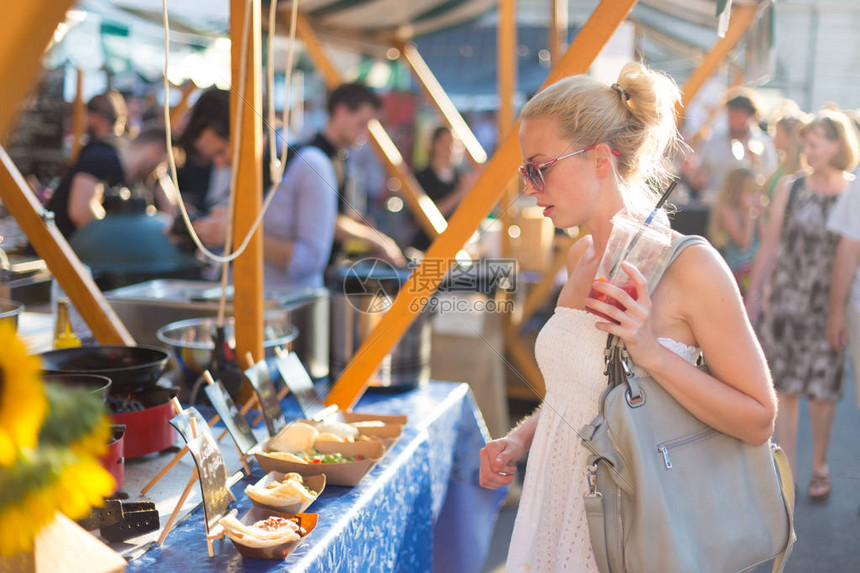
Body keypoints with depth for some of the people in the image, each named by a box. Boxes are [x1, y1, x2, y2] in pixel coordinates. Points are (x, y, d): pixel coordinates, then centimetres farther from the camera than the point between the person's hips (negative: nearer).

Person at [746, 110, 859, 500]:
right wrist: (753, 295, 4)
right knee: (784, 387, 2)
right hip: (786, 301, 1)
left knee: (824, 390, 7)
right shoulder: (790, 188, 3)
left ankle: (819, 467, 27)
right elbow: (769, 246, 7)